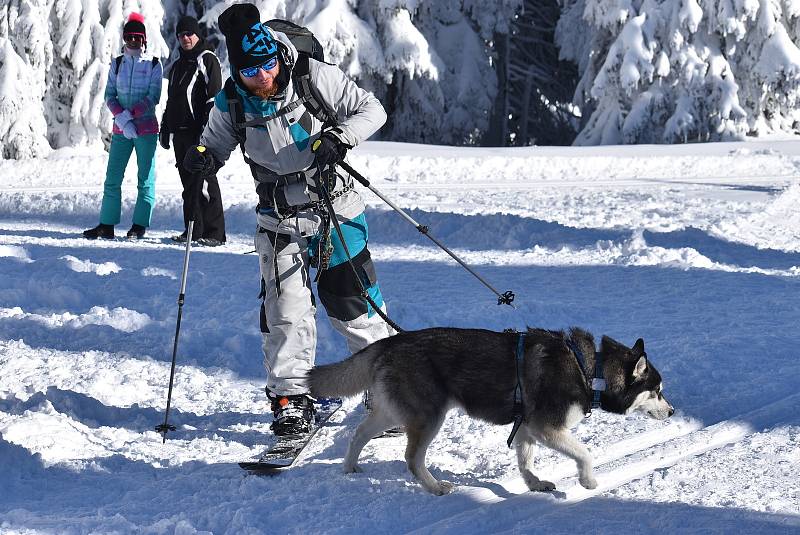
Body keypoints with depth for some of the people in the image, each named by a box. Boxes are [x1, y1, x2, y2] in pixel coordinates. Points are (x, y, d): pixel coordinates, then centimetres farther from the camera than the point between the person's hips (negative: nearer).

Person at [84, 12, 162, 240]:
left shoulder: (153, 65, 0)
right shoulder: (117, 64, 9)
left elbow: (153, 98, -7)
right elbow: (110, 96, 5)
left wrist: (130, 114, -17)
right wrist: (122, 119, -11)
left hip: (146, 129, -3)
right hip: (120, 130, 3)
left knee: (146, 179, -2)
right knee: (112, 178, 1)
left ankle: (139, 226, 1)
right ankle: (107, 225, 5)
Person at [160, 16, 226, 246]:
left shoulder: (207, 60, -2)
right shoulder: (177, 66, 22)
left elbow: (214, 96, -11)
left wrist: (207, 128, -18)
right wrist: (165, 128, 21)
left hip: (200, 132, -8)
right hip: (180, 132, 8)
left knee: (204, 180, -10)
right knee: (188, 182, 8)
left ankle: (214, 232, -10)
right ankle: (194, 230, 12)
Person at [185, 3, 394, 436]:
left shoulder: (316, 78, -14)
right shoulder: (230, 105, -7)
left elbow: (371, 109, -7)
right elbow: (216, 144, 10)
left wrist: (339, 137, -24)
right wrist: (202, 156, -13)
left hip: (335, 210, -1)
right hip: (279, 221, 1)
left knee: (352, 303, 4)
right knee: (286, 309, -6)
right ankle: (291, 398, 4)